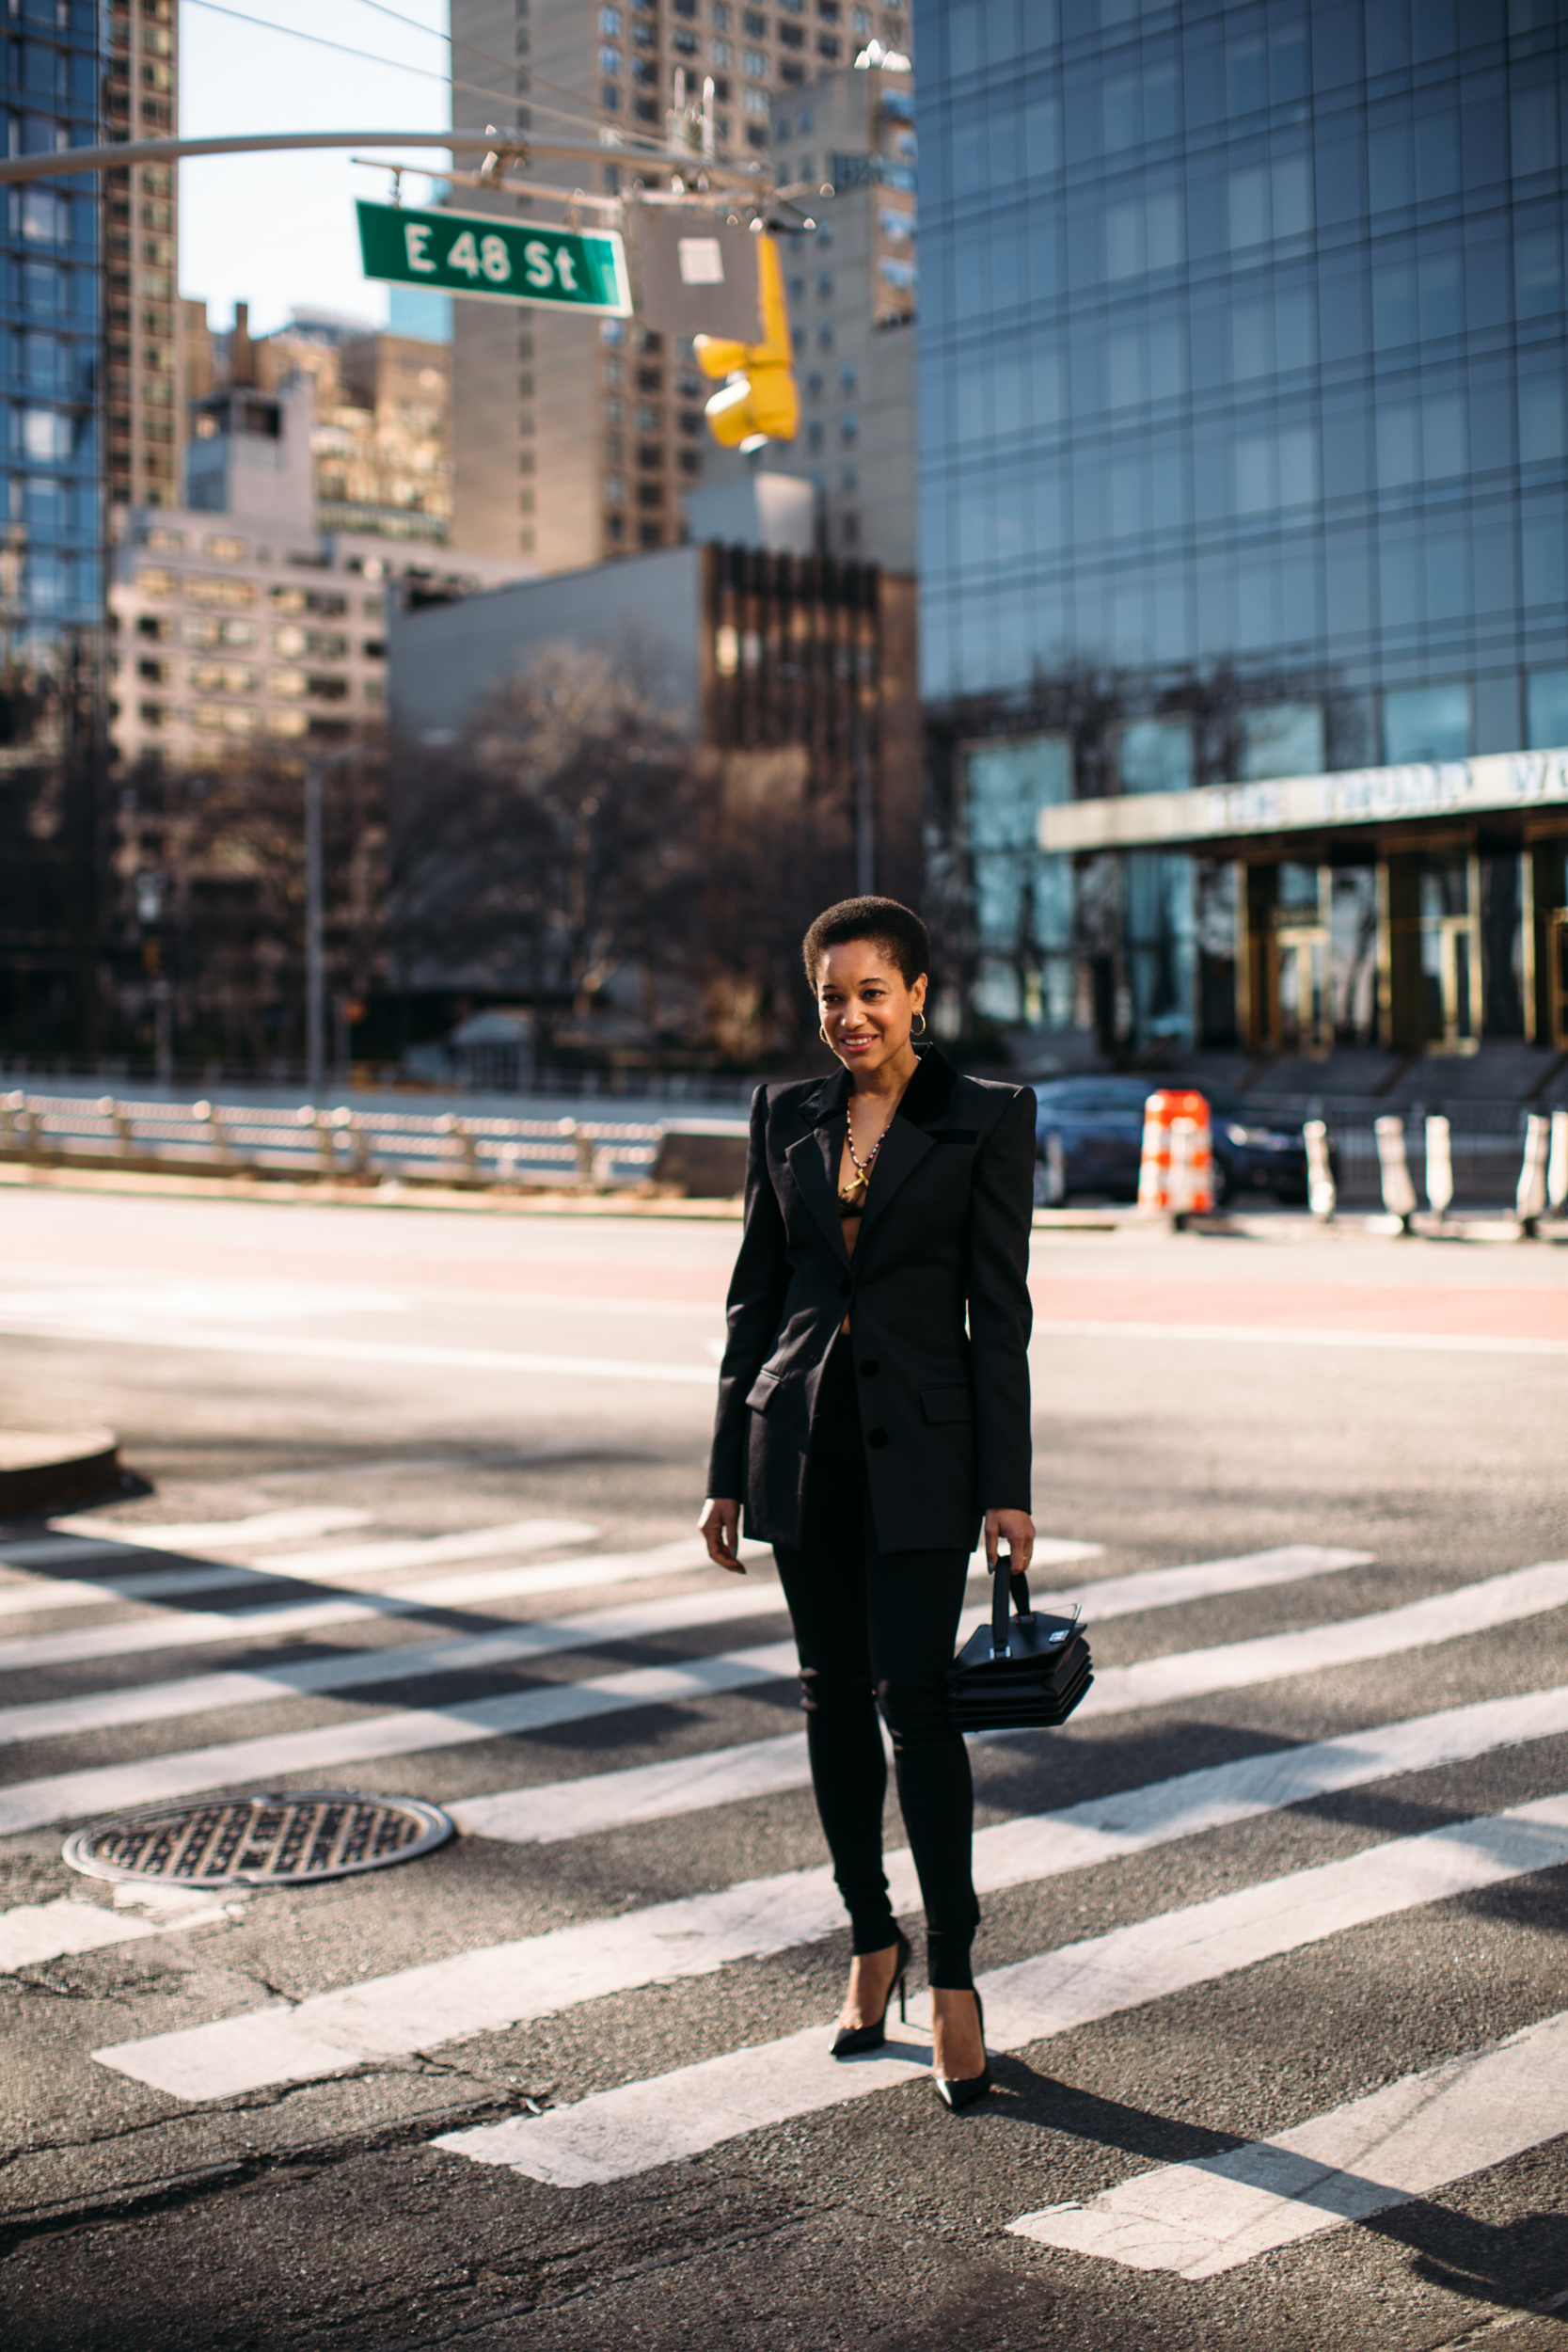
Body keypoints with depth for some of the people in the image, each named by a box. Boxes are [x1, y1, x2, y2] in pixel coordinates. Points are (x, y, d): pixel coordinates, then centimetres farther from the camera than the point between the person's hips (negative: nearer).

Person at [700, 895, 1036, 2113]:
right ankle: (873, 1942, 26)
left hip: (920, 1447, -4)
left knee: (915, 1697, -9)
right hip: (805, 1440, 4)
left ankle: (953, 1978, 4)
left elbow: (999, 1311, -5)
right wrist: (729, 1469, 8)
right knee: (835, 1698, 9)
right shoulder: (787, 1116, 8)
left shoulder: (987, 1119, -3)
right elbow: (757, 1294, 10)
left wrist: (1008, 1488, -8)